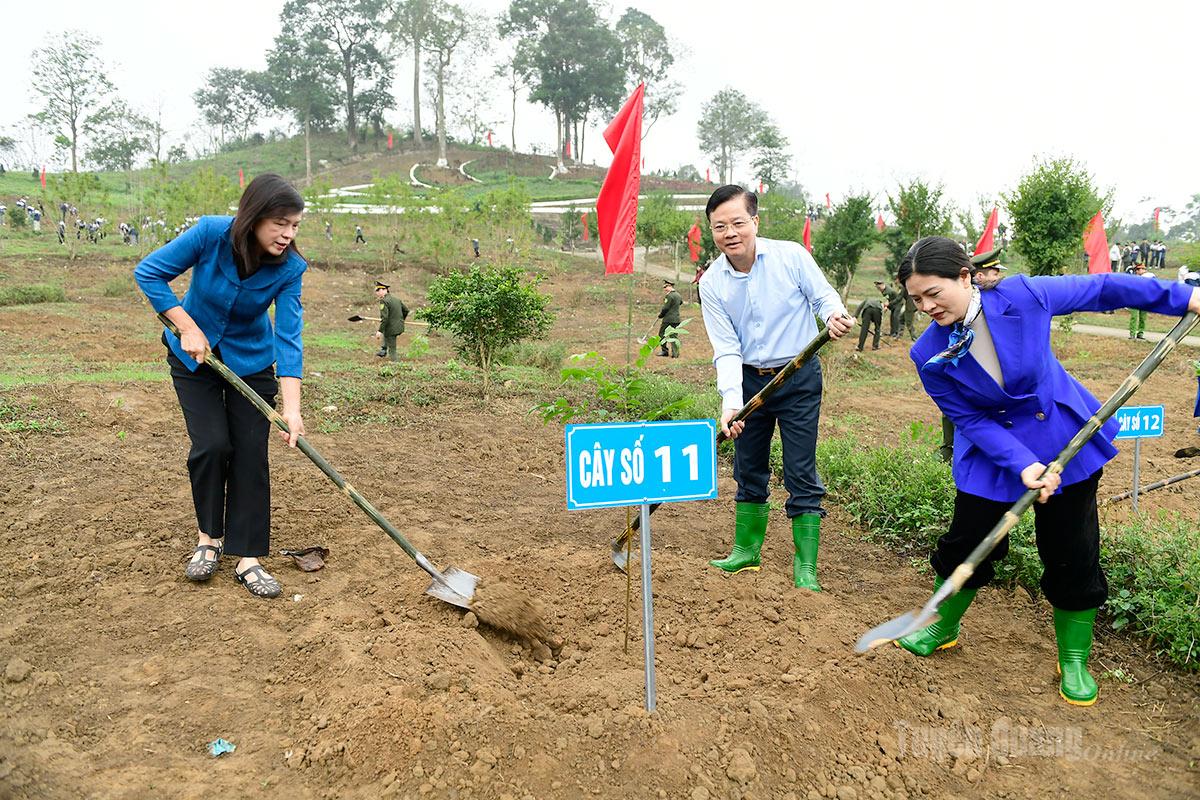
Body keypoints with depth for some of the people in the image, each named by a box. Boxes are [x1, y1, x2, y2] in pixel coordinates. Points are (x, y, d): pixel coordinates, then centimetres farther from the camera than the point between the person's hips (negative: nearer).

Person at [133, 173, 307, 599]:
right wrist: (188, 328, -20)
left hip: (252, 361, 1)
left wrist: (291, 407, -33)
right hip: (194, 356, -1)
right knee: (211, 445, -8)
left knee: (251, 453, -4)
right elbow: (149, 272, -15)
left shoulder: (289, 268, -22)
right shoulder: (211, 233, -26)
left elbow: (288, 336, -25)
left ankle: (247, 558, 2)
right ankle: (209, 537, 16)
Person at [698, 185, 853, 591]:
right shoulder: (711, 283, -7)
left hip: (799, 378, -3)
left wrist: (834, 314, -28)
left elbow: (823, 295, -3)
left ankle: (805, 567, 7)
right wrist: (730, 401, -22)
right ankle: (746, 550, 29)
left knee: (801, 473, -4)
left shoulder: (791, 255, -13)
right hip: (749, 380, 3)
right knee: (748, 469, 13)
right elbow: (726, 349, -9)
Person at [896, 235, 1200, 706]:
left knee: (1073, 557, 5)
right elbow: (971, 420, -14)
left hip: (1066, 442, 0)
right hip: (992, 453, 1)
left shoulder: (1022, 296, -22)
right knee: (966, 543, 6)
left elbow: (1099, 289, -7)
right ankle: (942, 628, 35)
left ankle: (1074, 662, 26)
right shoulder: (929, 356, -19)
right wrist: (1022, 466, -27)